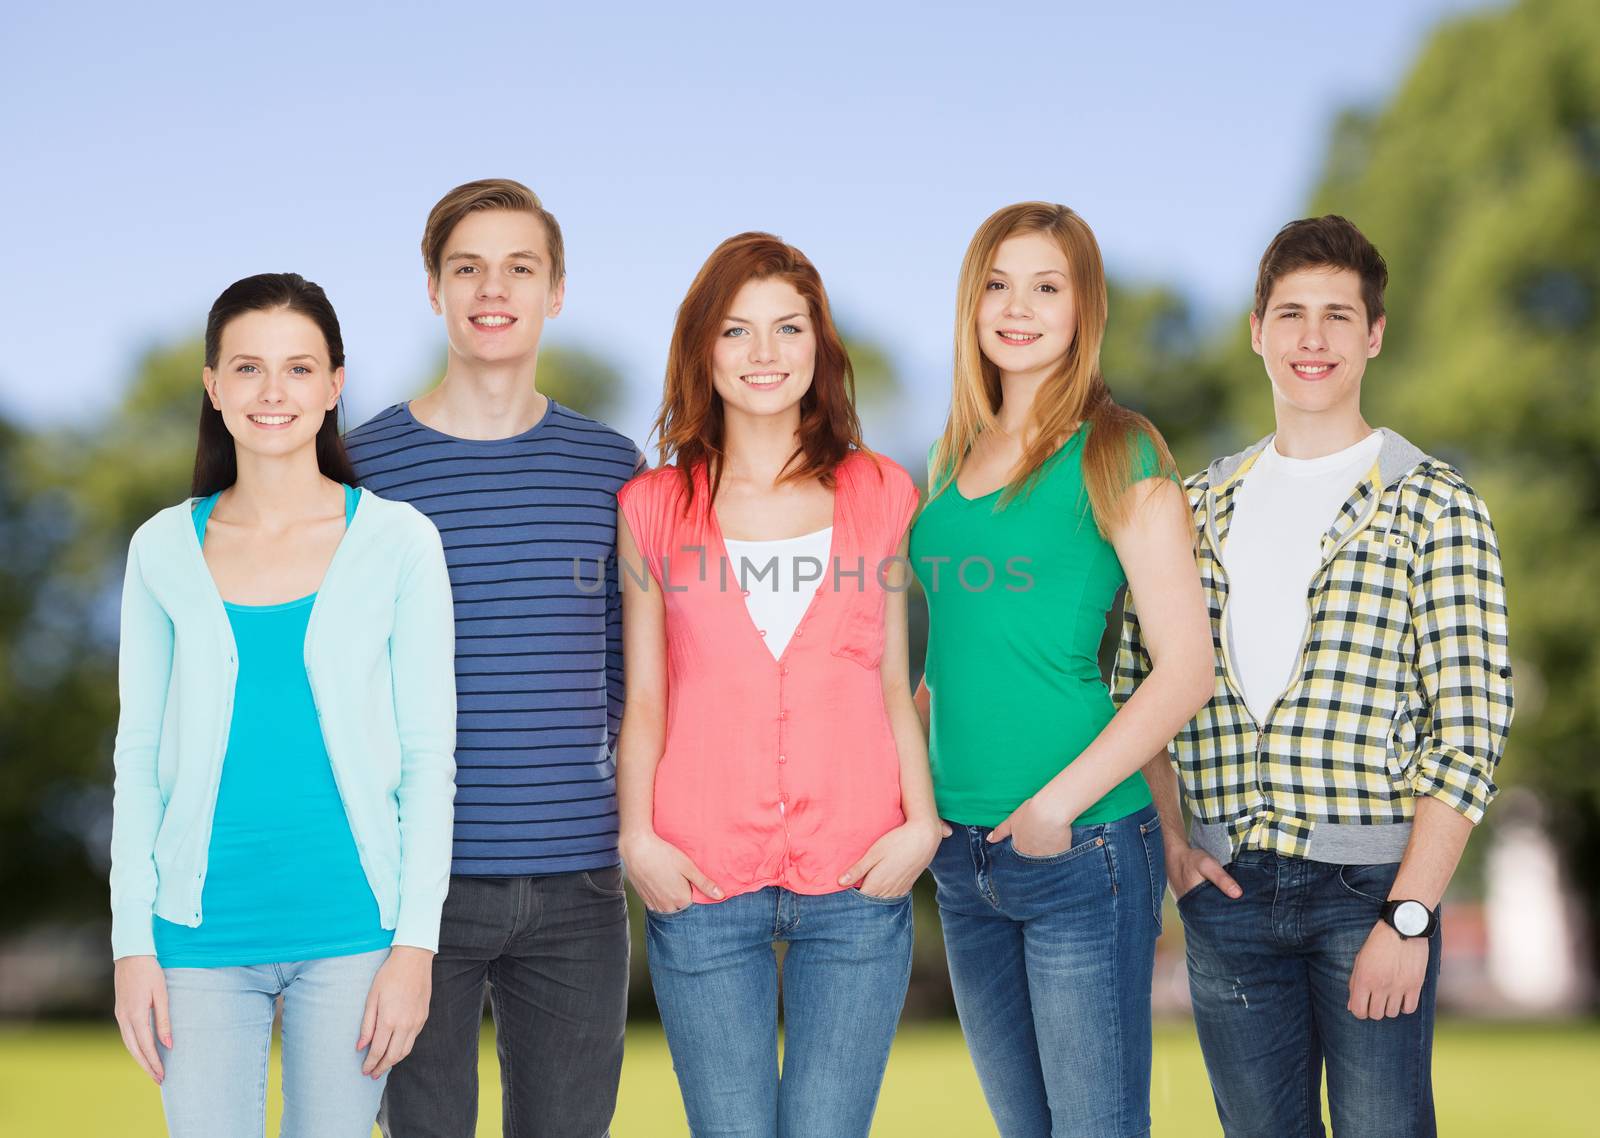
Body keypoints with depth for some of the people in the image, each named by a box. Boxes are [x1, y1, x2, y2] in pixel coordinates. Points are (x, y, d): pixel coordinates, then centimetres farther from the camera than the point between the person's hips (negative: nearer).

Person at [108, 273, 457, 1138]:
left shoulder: (398, 541, -1)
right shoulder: (165, 549, 4)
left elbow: (428, 754, -1)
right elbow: (140, 755, 7)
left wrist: (416, 941, -6)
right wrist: (132, 943, 2)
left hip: (350, 927, -1)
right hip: (203, 931, 1)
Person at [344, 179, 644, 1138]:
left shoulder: (613, 469, 7)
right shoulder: (361, 467, 0)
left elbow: (627, 673, 13)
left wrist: (639, 830, 5)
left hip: (577, 886, 2)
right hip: (415, 879, -2)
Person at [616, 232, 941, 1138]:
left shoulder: (881, 493, 10)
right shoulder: (656, 505, 9)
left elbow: (895, 684, 11)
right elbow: (644, 697, 10)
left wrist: (922, 824, -1)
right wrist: (638, 837, -4)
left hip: (857, 878, 0)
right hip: (701, 883, 0)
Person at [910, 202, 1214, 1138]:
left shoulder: (1117, 456, -7)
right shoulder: (952, 459, 12)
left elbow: (1187, 669, -11)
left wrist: (1060, 802, -15)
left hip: (1082, 849, -6)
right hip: (964, 852, 6)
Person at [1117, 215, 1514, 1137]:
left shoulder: (1433, 506, -2)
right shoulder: (1199, 507, 12)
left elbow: (1473, 724, -8)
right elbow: (1137, 682, 16)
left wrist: (1409, 915, -13)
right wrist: (1168, 838, 2)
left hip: (1371, 885, -4)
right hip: (1227, 889, 4)